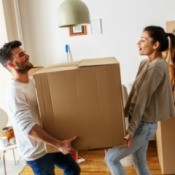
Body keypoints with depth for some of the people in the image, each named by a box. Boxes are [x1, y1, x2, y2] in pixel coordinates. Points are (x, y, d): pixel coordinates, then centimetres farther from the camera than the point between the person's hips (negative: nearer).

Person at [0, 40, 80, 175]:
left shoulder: (33, 81, 3)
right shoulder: (15, 93, -27)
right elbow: (28, 126, -35)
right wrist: (59, 144, -36)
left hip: (50, 142, 9)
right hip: (36, 151, -8)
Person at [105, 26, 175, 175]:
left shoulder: (157, 67, -20)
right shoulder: (146, 63, 9)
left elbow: (142, 100, -24)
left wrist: (131, 130, -23)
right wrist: (125, 114, 15)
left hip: (144, 125, -9)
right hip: (142, 122, 9)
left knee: (111, 158, 0)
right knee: (139, 163, 19)